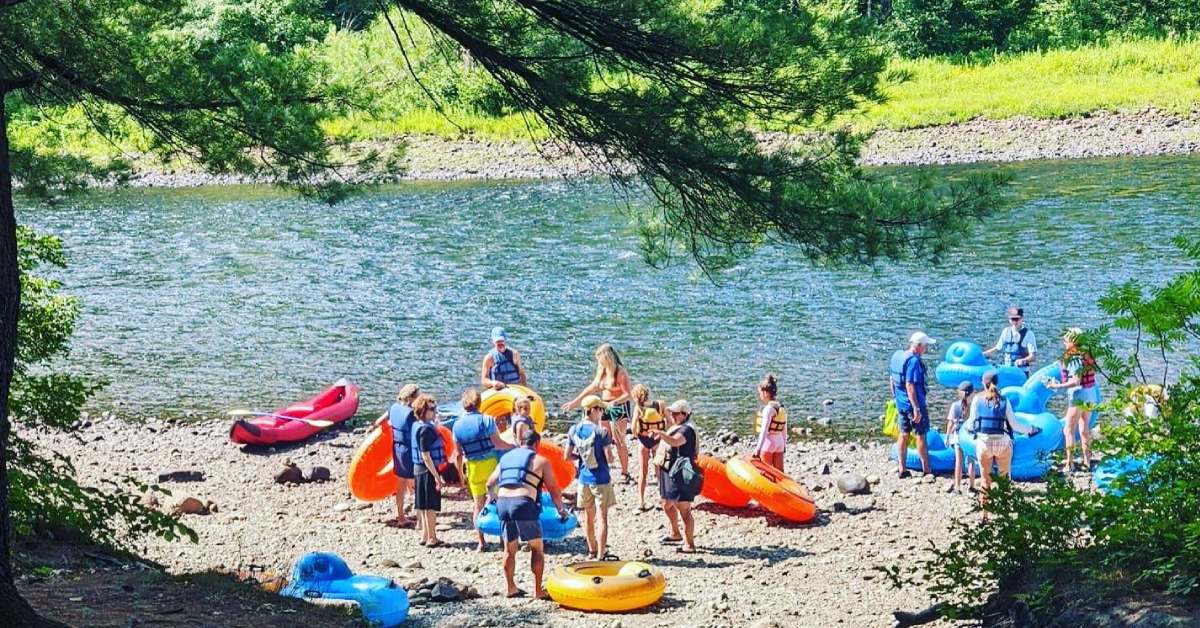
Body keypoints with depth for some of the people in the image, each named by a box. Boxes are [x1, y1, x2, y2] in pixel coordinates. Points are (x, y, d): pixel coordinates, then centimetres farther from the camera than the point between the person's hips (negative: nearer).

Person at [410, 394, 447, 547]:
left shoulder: (417, 426, 9)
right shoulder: (425, 429, -20)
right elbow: (425, 456, -22)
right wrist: (436, 476, -21)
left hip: (419, 471, 9)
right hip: (428, 471, -9)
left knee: (423, 506, 15)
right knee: (431, 506, -2)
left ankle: (425, 536, 23)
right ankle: (432, 539, 4)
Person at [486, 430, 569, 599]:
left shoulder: (505, 458, 22)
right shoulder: (540, 461, 9)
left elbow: (490, 483, 31)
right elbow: (554, 491, 8)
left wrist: (495, 498, 50)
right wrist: (561, 510, 23)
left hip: (502, 504, 5)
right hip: (523, 504, -5)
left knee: (509, 549, 19)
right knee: (537, 548, 9)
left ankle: (511, 588, 26)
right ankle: (538, 590, 7)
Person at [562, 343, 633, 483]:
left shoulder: (620, 372, -14)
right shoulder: (602, 371, 9)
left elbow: (628, 394, -18)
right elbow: (592, 388, 19)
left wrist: (613, 402, -30)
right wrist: (575, 402, 18)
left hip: (619, 408, -7)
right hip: (605, 408, 7)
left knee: (619, 440, -9)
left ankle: (625, 474, -5)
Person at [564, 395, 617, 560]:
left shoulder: (573, 430, -1)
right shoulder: (601, 431, -16)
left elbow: (567, 456, 2)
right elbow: (609, 457, -17)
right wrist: (609, 445, 3)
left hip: (584, 478, 5)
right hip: (600, 479, -5)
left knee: (588, 515, 17)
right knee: (602, 516, -1)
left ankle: (592, 550, 28)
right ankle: (601, 555, -3)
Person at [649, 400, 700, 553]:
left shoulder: (687, 429, -17)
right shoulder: (676, 428, 16)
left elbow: (675, 441, -39)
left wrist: (661, 434, -50)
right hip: (670, 473, 11)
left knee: (684, 509, -9)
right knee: (667, 505, 23)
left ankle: (689, 543, -5)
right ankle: (675, 534, 42)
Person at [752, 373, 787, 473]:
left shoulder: (768, 409, -17)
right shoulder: (782, 408, 8)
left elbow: (764, 430, -22)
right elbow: (784, 430, 15)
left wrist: (758, 448, -24)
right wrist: (784, 445, 25)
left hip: (768, 441, -8)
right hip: (779, 441, 8)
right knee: (779, 471, 11)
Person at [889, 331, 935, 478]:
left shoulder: (897, 356, 5)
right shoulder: (914, 361, -22)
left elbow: (892, 380, 14)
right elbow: (909, 385, -27)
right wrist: (916, 408, -25)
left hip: (901, 404, 8)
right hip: (913, 404, -8)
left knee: (903, 434, 14)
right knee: (920, 436, 4)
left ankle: (902, 470, 18)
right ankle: (926, 470, 12)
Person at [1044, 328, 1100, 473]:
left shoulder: (1075, 359, -19)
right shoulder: (1086, 355, 7)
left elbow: (1075, 381, -26)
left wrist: (1057, 386, -24)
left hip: (1079, 397, -9)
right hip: (1091, 396, 9)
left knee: (1068, 430, -1)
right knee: (1084, 428, 19)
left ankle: (1069, 463, -3)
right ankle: (1087, 461, 24)